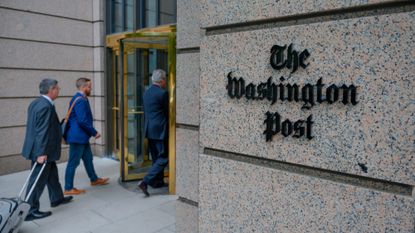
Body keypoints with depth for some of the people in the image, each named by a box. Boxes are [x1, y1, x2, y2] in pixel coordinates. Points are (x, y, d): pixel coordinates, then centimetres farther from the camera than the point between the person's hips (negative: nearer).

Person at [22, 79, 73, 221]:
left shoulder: (36, 103, 9)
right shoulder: (46, 106, -22)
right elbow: (42, 131, -25)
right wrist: (42, 153, -25)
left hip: (42, 150, 10)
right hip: (42, 151, -10)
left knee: (52, 174, 22)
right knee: (38, 180, 0)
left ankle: (57, 198, 38)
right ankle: (30, 211, 11)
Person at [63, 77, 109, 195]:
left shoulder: (80, 98, 11)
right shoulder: (80, 100, -21)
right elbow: (82, 121, -27)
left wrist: (91, 132, 15)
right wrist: (94, 132, -16)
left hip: (82, 136, 10)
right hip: (77, 136, -10)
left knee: (88, 158, 22)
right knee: (73, 162, 0)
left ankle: (94, 179, 38)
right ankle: (68, 188, 11)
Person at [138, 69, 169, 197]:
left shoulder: (147, 93, 10)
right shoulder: (163, 93, -14)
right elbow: (168, 111, -6)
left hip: (149, 129, 9)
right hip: (160, 130, -9)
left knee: (156, 157, 18)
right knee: (163, 158, -2)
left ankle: (158, 181, 26)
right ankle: (145, 182, -9)